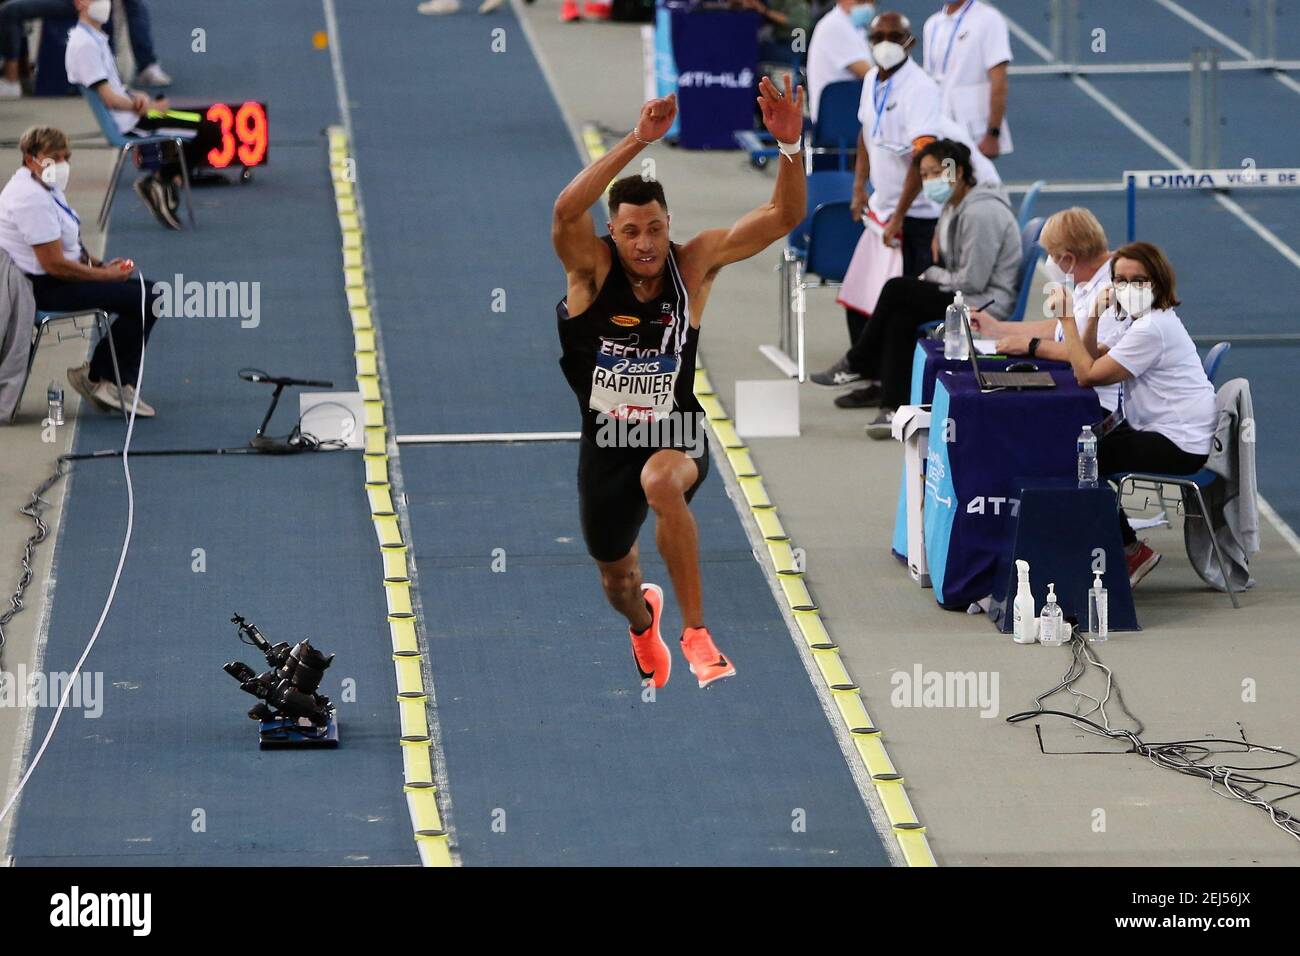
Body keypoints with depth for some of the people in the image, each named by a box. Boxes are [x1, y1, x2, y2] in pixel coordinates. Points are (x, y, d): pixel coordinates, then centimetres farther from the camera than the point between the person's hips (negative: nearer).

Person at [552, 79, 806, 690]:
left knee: (662, 480, -39)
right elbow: (566, 210, -38)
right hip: (606, 439, 2)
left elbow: (783, 216, -17)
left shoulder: (693, 264, -11)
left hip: (676, 434, -2)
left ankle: (695, 633, -28)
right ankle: (642, 622, 61)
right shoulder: (593, 267, -15)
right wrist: (637, 142, -47)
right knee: (616, 577, 20)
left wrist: (790, 145, -35)